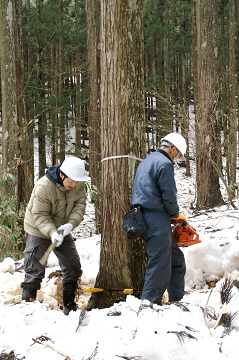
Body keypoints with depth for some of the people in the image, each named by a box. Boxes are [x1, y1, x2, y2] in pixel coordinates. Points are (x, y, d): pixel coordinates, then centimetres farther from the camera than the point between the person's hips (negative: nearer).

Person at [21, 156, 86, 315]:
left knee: (73, 267, 10)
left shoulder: (79, 184, -12)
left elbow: (79, 205, -12)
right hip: (38, 232, -6)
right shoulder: (43, 187, -30)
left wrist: (71, 223, -30)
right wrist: (51, 232, -41)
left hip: (62, 231, 6)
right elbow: (40, 216, -26)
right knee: (35, 271, -7)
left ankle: (69, 305, 25)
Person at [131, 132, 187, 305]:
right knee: (160, 266, -7)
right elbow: (168, 196, -15)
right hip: (157, 219, -10)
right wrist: (175, 214, 5)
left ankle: (177, 299, 22)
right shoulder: (165, 164, -11)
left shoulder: (146, 162, 20)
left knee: (176, 260, 17)